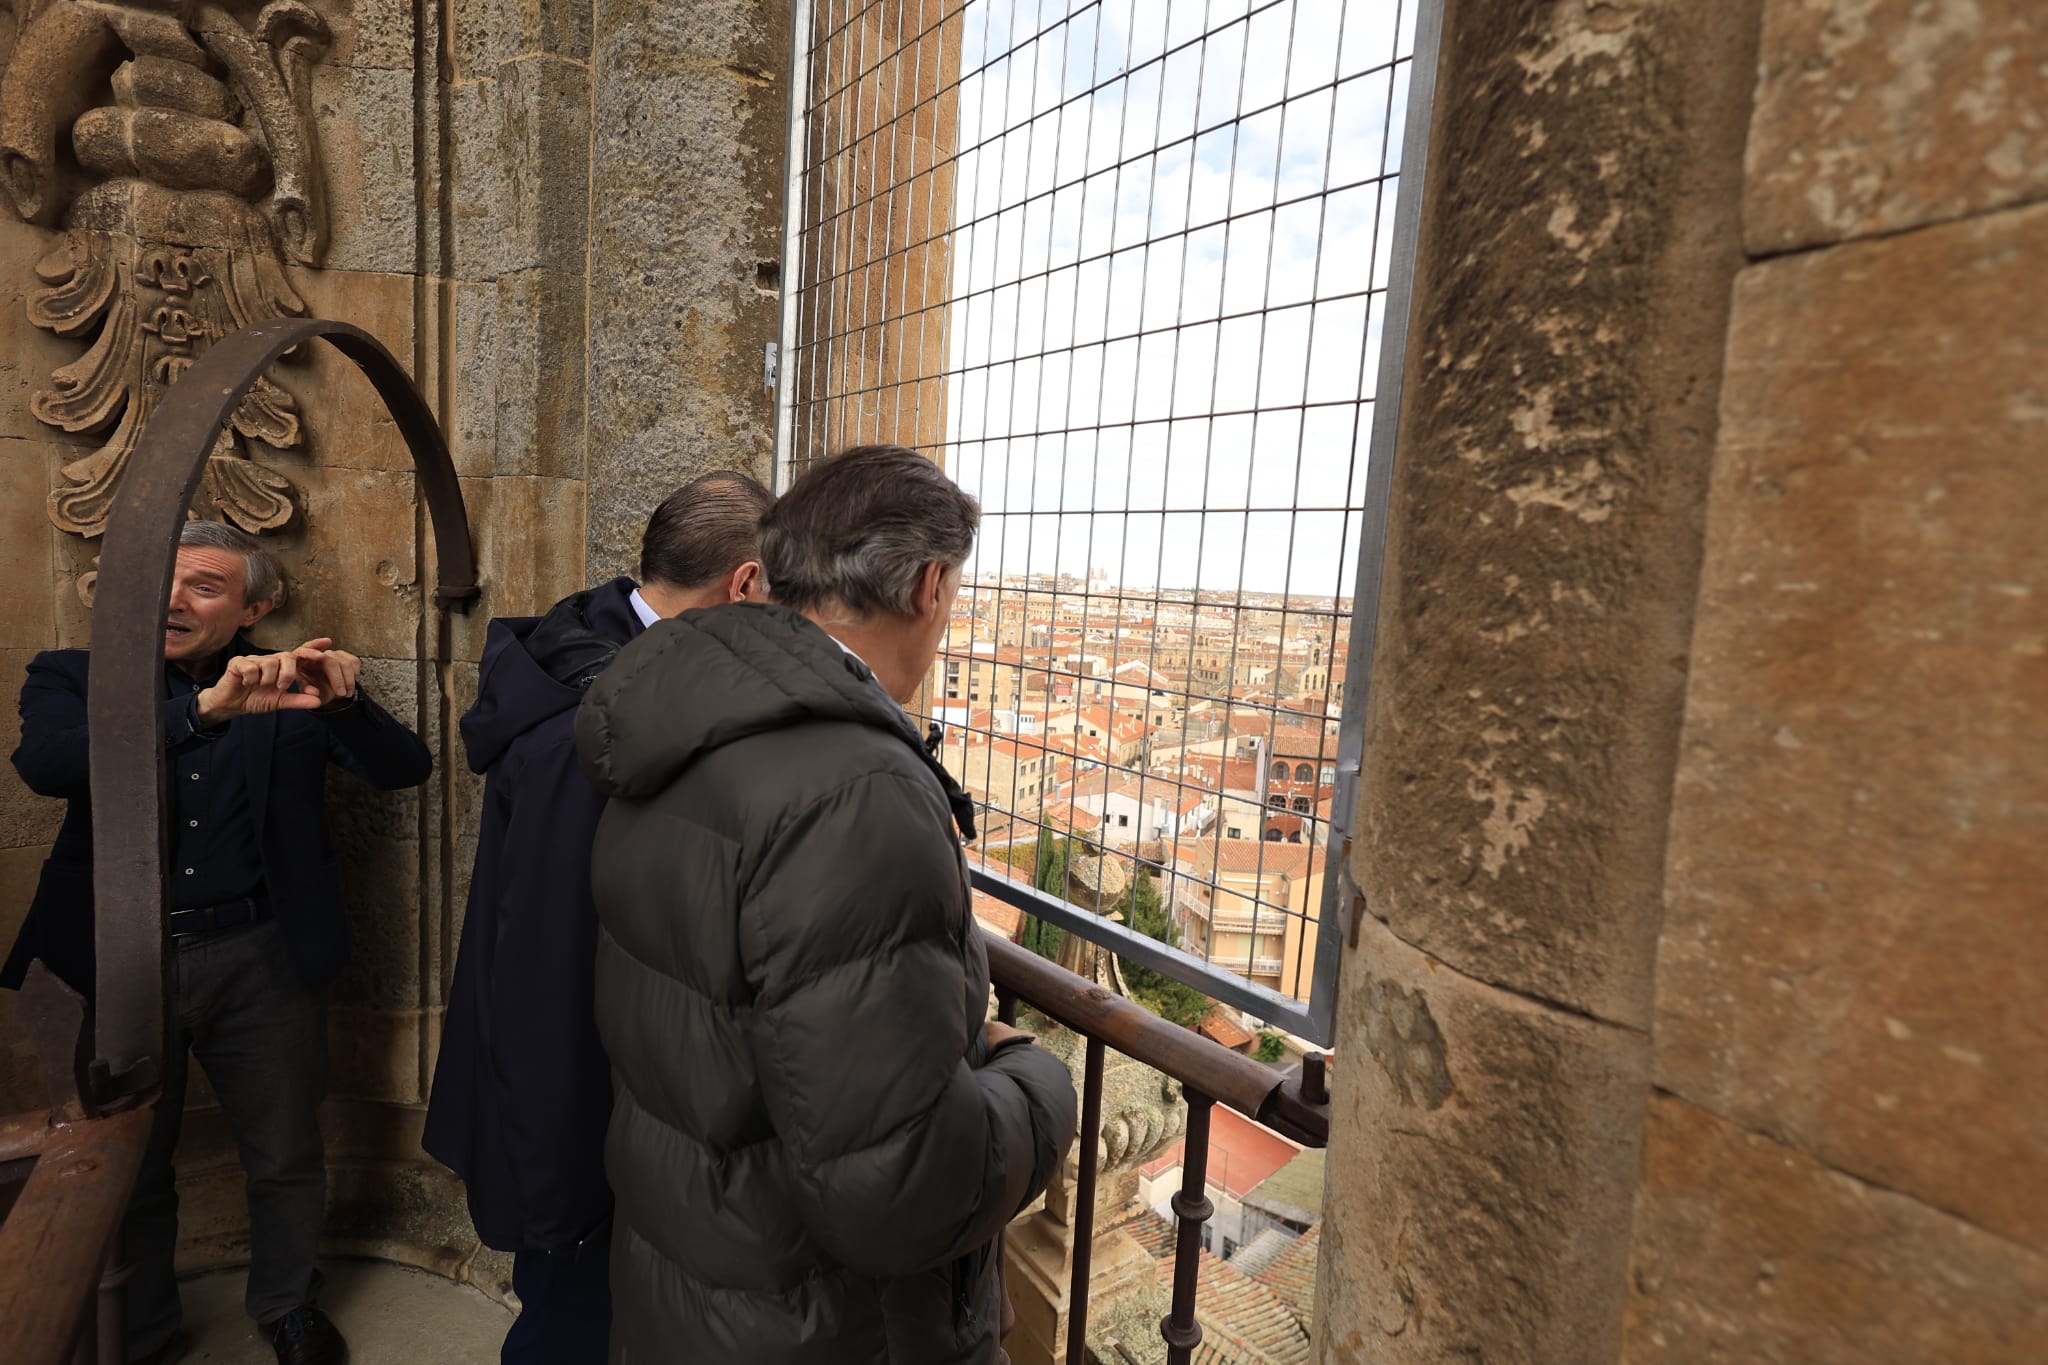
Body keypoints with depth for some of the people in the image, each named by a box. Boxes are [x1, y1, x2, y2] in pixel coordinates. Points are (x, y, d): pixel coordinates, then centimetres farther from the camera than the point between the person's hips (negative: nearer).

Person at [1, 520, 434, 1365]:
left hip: (260, 962, 0)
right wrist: (205, 707, -33)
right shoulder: (72, 676, 0)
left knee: (286, 1161, 15)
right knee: (124, 1174, 19)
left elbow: (405, 770, -7)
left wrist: (347, 702, -26)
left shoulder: (288, 688, 0)